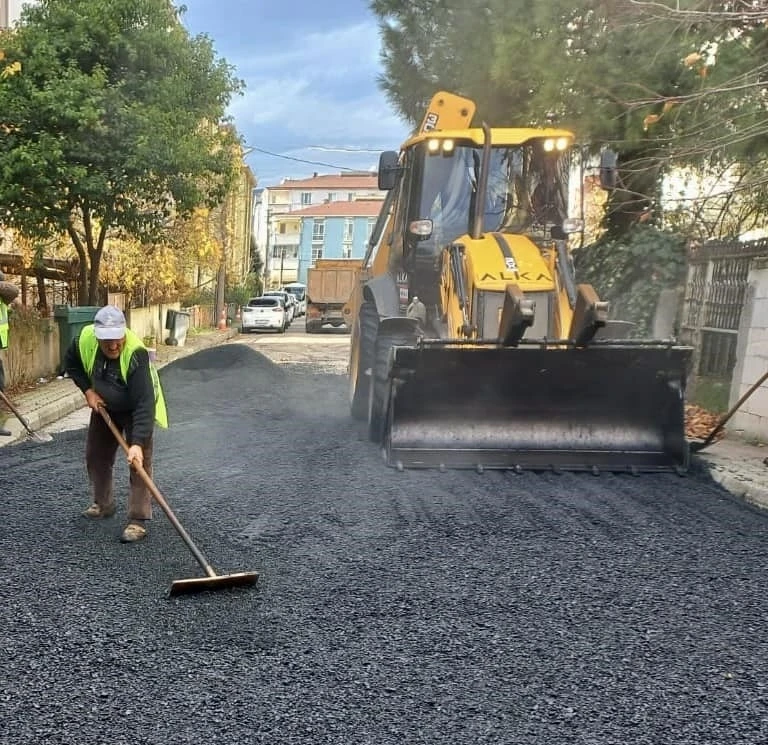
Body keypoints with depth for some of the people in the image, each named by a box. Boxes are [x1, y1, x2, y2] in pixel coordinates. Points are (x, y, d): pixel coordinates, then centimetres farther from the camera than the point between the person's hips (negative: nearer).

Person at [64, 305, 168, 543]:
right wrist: (88, 390, -13)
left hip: (136, 409, -6)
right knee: (95, 456, 15)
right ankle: (104, 504, 35)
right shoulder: (85, 340, -23)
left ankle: (138, 520, -6)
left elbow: (144, 403, -42)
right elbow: (71, 364, 1)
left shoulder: (136, 354, -39)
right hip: (104, 406, 6)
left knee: (140, 462, -12)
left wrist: (138, 442, -48)